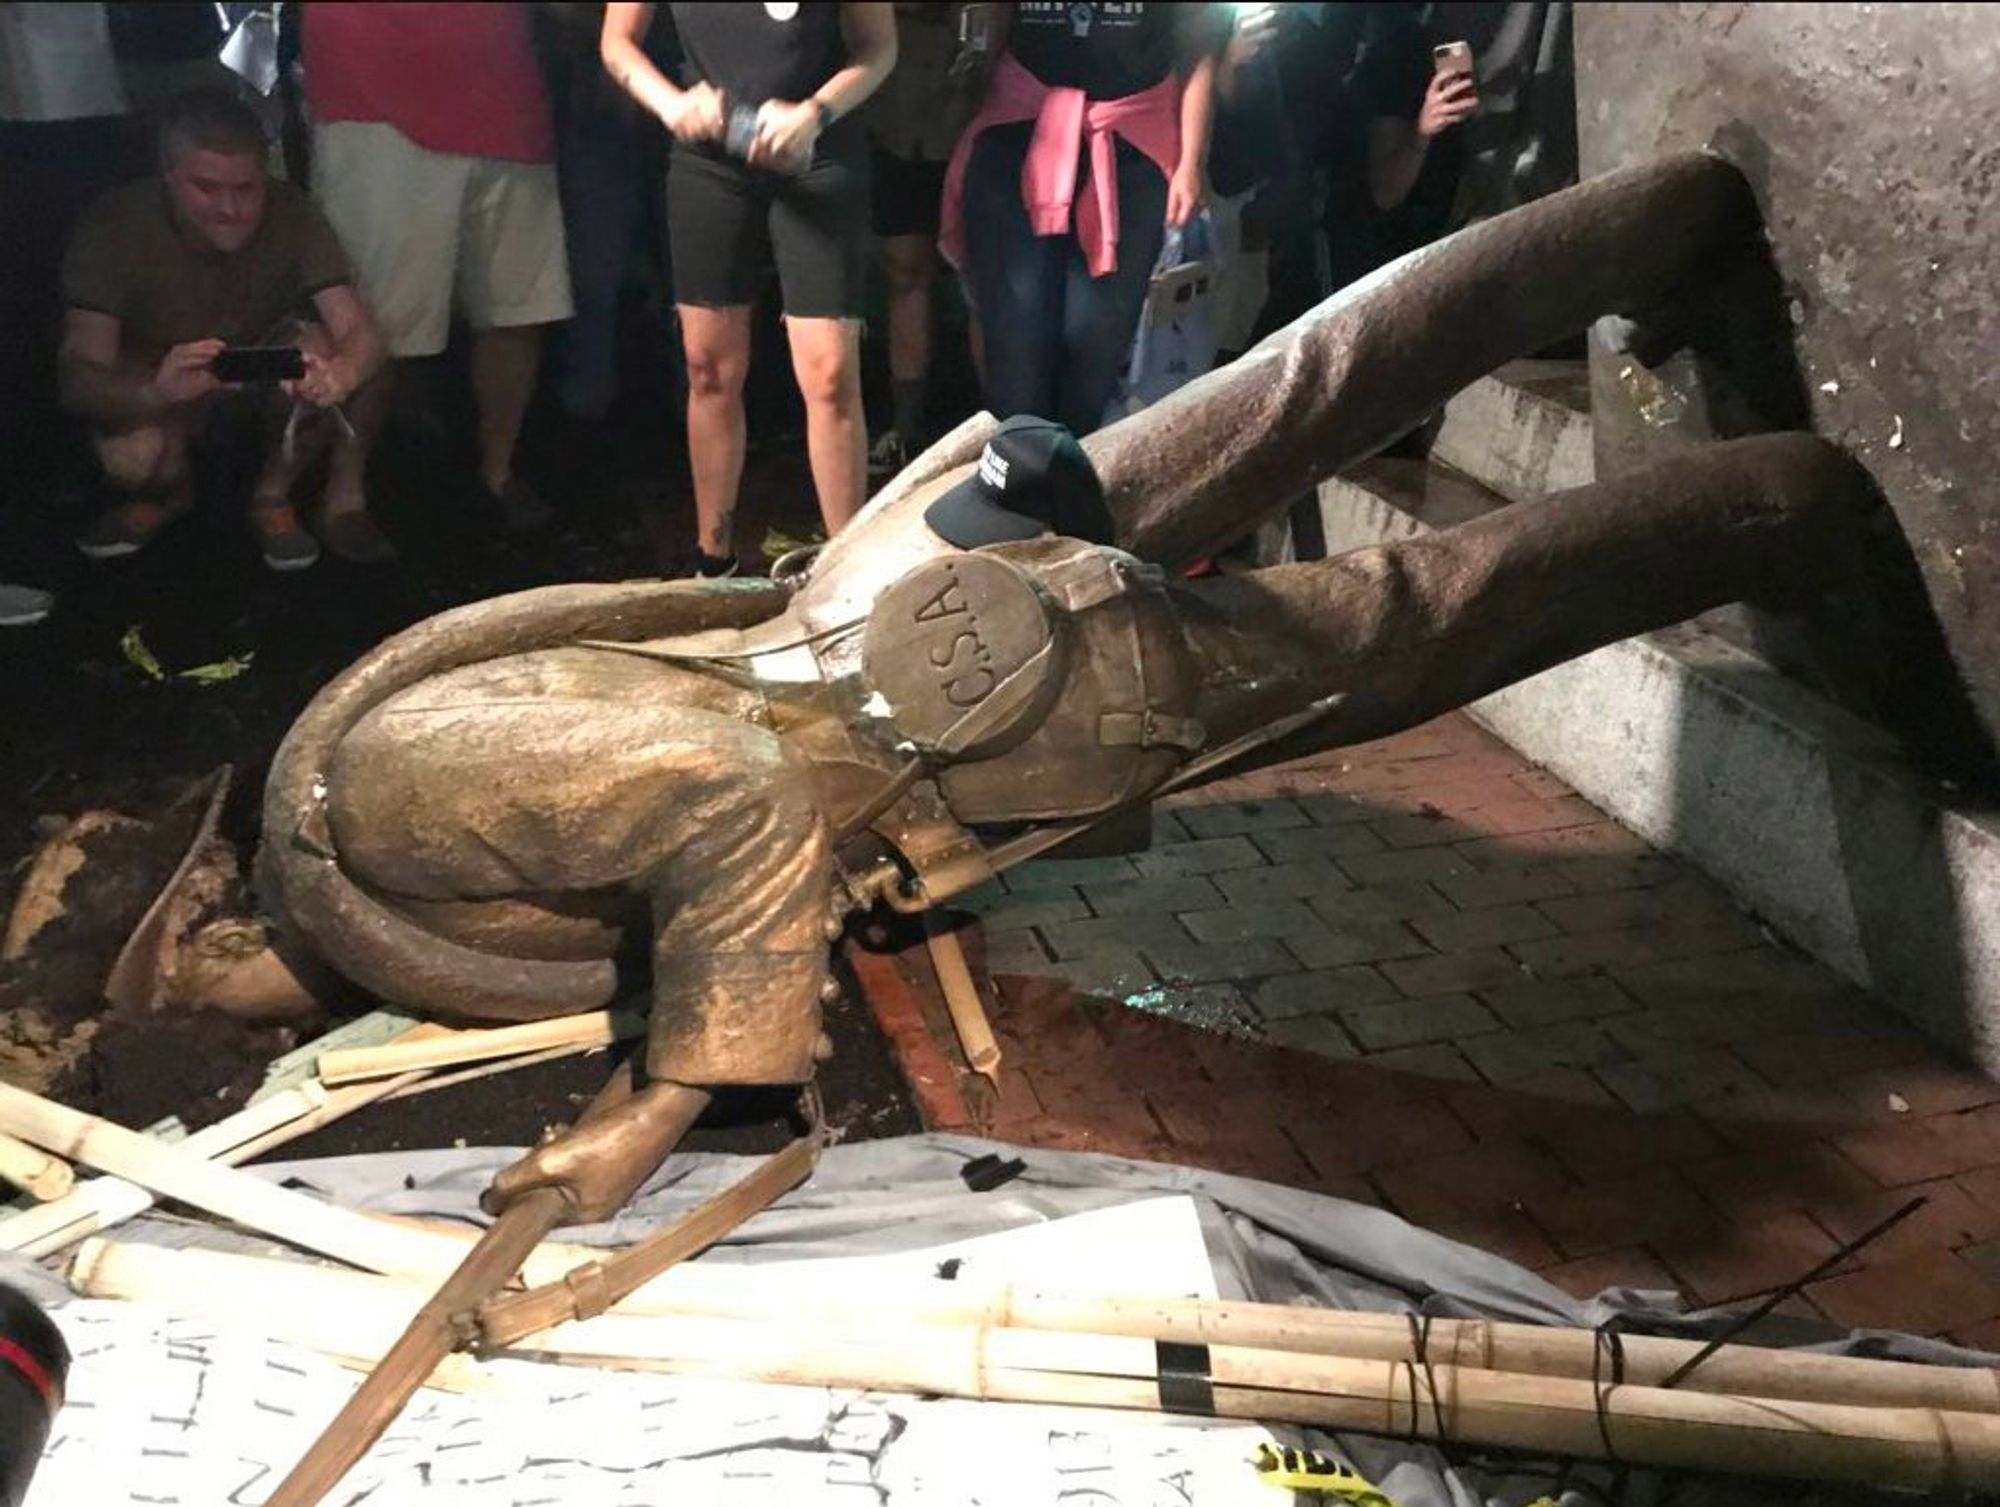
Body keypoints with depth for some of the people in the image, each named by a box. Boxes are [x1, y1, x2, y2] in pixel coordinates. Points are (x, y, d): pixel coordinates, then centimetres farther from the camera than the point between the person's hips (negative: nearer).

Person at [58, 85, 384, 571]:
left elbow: (361, 334, -29)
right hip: (158, 388, -1)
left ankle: (274, 496, -3)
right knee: (129, 459, -33)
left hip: (268, 381, 1)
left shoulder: (292, 215, -23)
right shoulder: (114, 226, -26)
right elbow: (78, 378, -31)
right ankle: (169, 491, 8)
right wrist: (155, 392, -55)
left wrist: (337, 375, -55)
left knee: (314, 346, -31)